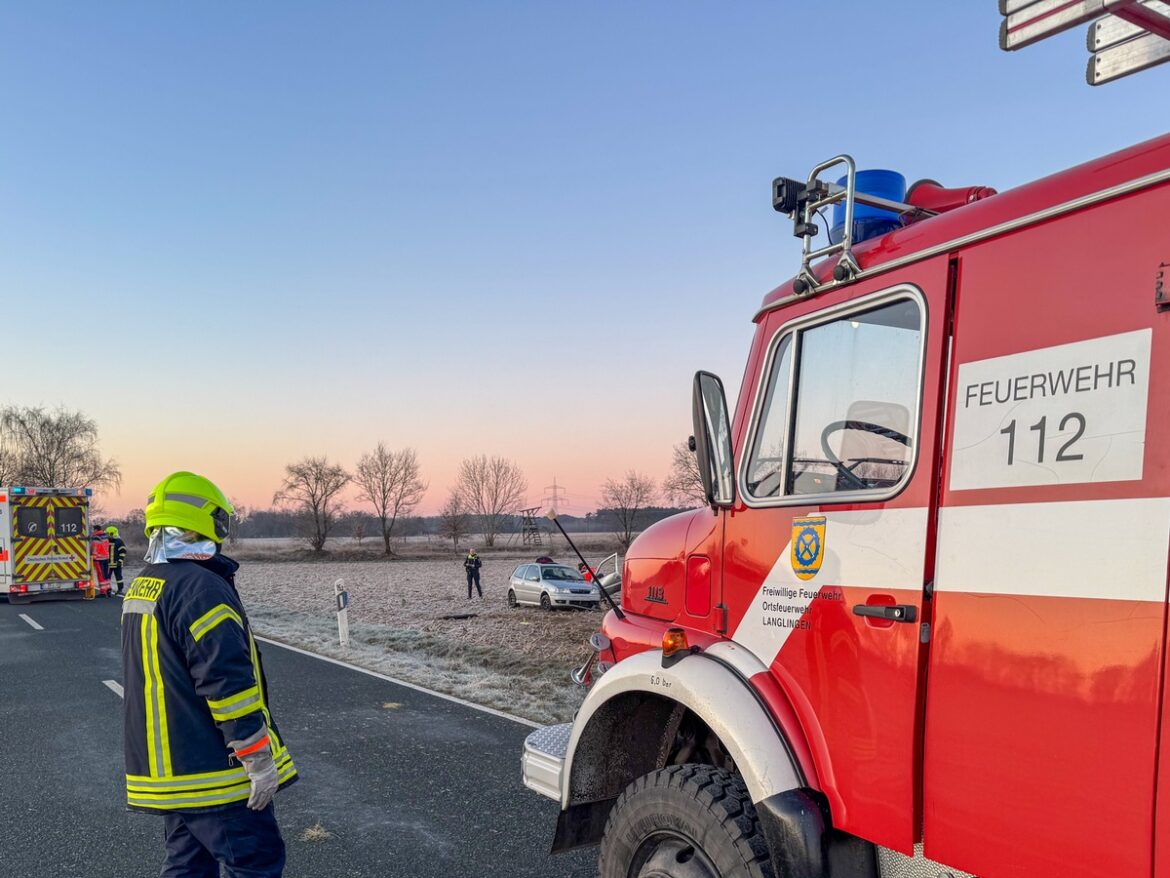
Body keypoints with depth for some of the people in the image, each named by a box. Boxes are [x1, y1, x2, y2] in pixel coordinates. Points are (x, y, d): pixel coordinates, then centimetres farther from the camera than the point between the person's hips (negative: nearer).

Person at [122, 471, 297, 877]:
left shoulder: (140, 588, 11)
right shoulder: (201, 587, -20)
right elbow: (229, 682, -25)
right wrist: (259, 759, -18)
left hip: (164, 769, 9)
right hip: (213, 772, -9)